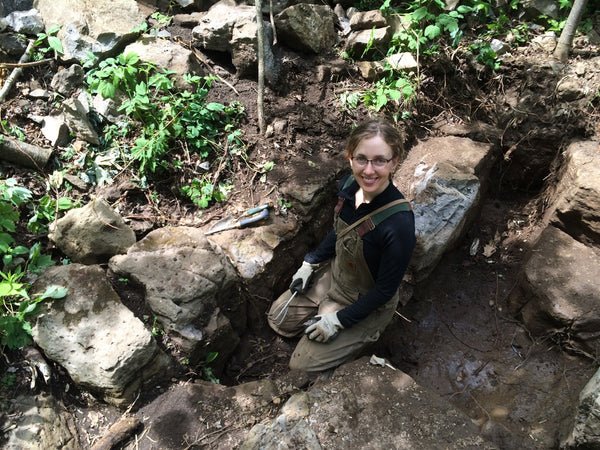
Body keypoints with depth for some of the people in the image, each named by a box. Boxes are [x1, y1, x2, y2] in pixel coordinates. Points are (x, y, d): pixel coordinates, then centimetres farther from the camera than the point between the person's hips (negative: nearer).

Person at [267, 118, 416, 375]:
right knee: (278, 319, 17)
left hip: (366, 302, -6)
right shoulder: (348, 185, -17)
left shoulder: (399, 224, -37)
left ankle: (367, 334, 17)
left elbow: (385, 289, -23)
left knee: (303, 365, 1)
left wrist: (339, 320, -17)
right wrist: (310, 264, 5)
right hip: (334, 274, 7)